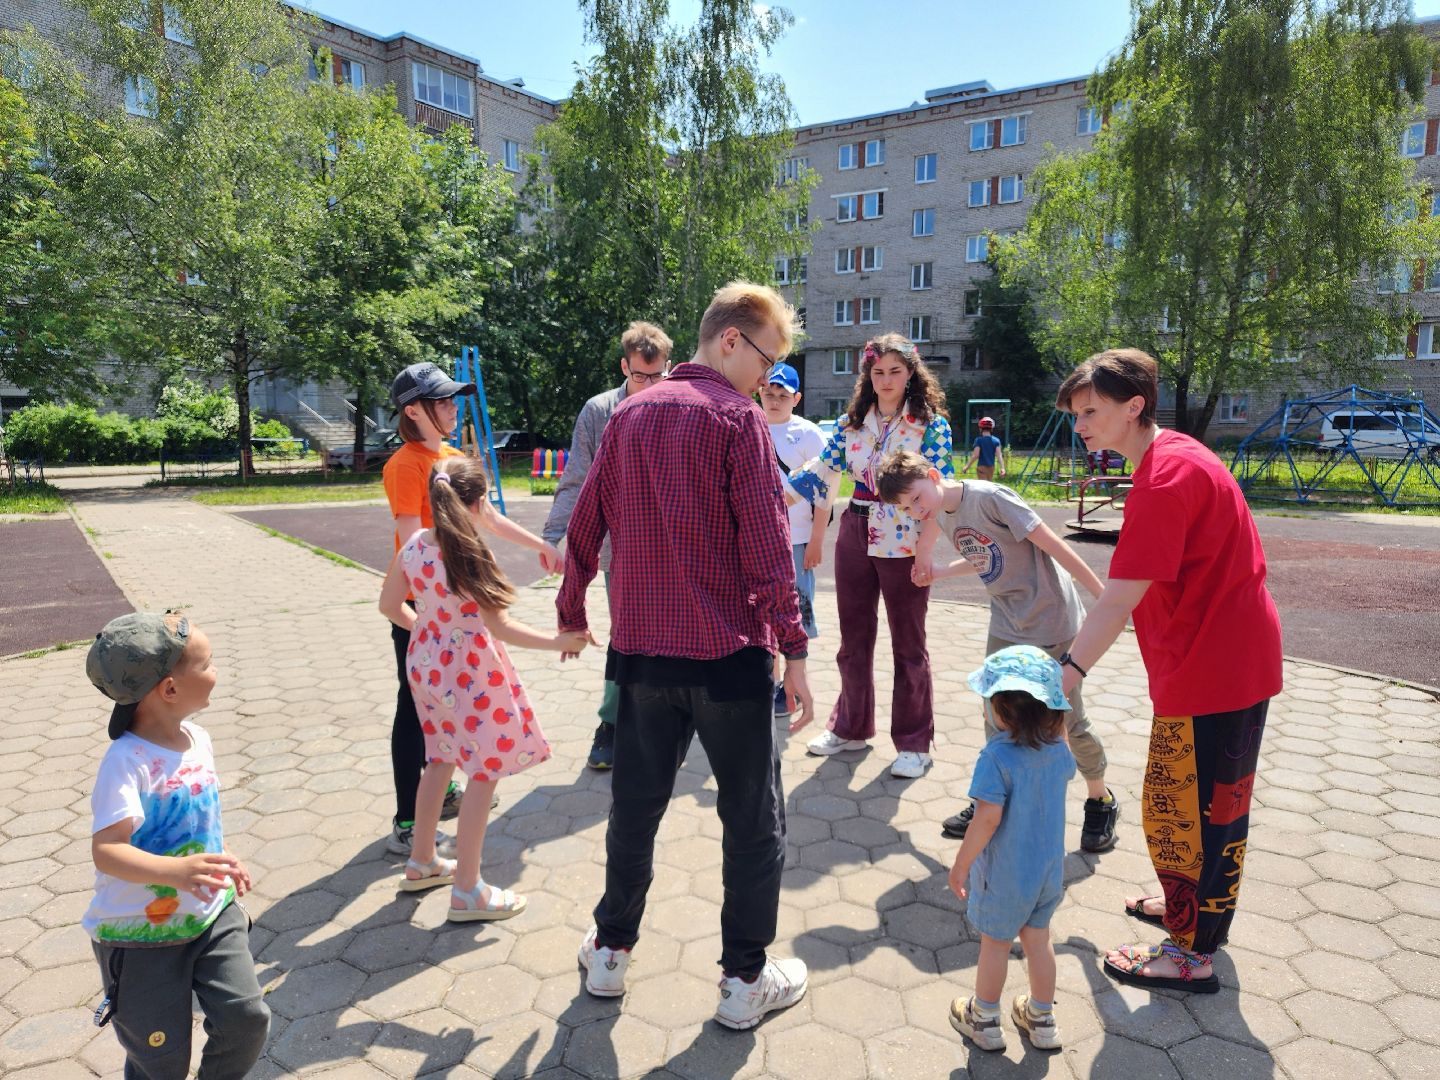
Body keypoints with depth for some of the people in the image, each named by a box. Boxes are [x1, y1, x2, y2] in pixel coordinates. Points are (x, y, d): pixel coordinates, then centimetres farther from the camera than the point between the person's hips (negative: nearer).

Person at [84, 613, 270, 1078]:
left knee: (246, 1019, -1)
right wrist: (175, 870, -48)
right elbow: (106, 849, -35)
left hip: (211, 914, 5)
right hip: (141, 935, -5)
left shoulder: (198, 738, -3)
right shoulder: (127, 761, -25)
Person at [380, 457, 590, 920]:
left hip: (425, 662, 8)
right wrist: (558, 641, -16)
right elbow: (501, 627, -22)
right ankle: (467, 891, 13)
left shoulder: (414, 545, -3)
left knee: (440, 762, 24)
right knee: (484, 774, 4)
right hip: (468, 673, -8)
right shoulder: (468, 557, -23)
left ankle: (421, 862, 40)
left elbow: (389, 605, 8)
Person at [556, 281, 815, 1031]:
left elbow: (585, 526, 11)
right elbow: (767, 544, -16)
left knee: (635, 804, 19)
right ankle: (745, 981, 22)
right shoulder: (737, 417, -10)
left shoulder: (630, 414, 8)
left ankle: (610, 951, 34)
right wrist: (794, 649, -13)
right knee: (753, 819, 10)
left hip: (641, 650, 6)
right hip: (728, 652, -5)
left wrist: (572, 614, 21)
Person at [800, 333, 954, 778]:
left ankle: (914, 742, 20)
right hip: (854, 537, 4)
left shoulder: (931, 424, -6)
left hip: (904, 542, -4)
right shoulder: (853, 421, 6)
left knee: (908, 644, 7)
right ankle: (851, 726, 31)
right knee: (854, 638, 14)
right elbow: (825, 474, 7)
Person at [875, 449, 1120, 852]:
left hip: (1051, 620, -7)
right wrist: (938, 573, 4)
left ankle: (1101, 800, 28)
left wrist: (1104, 595, -20)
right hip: (1007, 625, 7)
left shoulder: (990, 498, -21)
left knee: (1069, 722, 4)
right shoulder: (942, 517, 3)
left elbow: (1052, 544, -20)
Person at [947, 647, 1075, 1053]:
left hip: (1004, 874, -6)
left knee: (995, 942, 13)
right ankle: (1042, 1019, 38)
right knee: (1037, 939, 21)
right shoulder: (1057, 749, -7)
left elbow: (988, 818, -28)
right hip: (1049, 868, 6)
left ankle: (984, 1020, 33)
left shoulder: (996, 756, -28)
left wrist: (961, 864, -16)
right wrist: (1057, 726, 18)